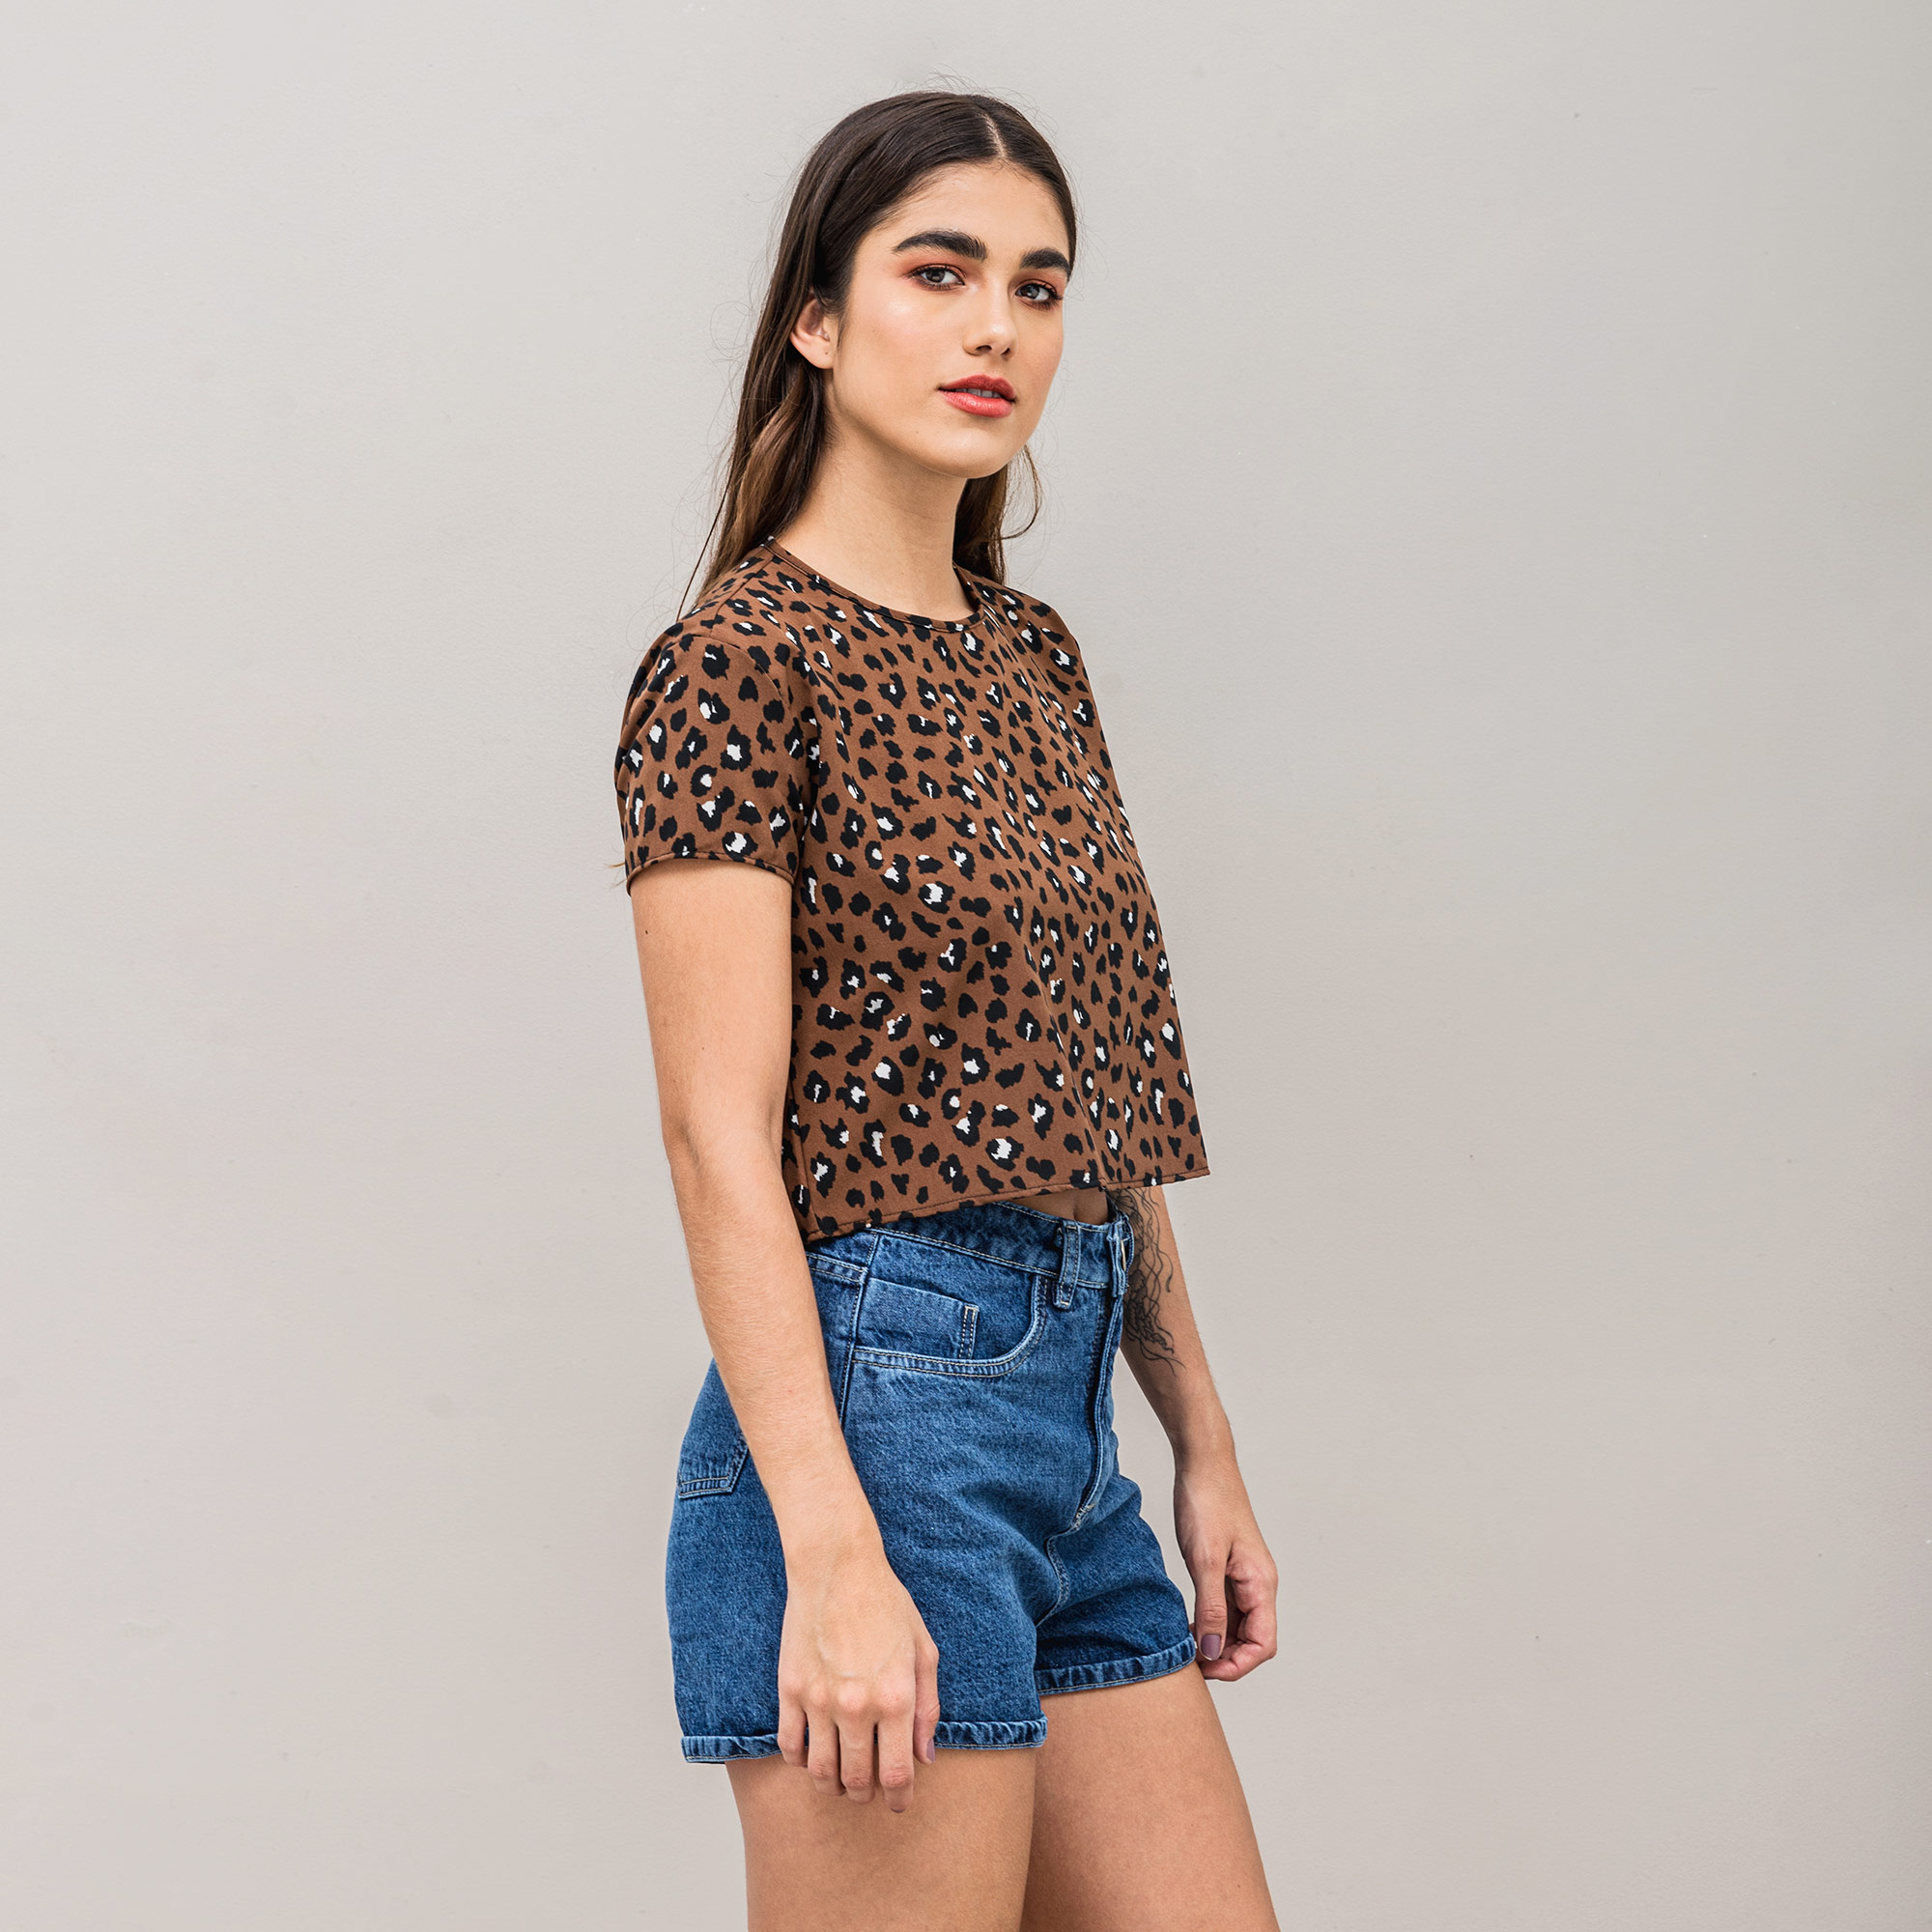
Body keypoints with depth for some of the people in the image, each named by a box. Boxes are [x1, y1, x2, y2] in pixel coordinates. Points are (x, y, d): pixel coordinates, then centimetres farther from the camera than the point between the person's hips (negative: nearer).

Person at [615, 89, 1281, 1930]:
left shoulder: (1030, 655, 14)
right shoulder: (742, 658, -9)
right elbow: (719, 1137, -16)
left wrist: (1205, 1444, 16)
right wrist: (832, 1551, -22)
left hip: (1069, 1409, 8)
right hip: (880, 1400, -8)